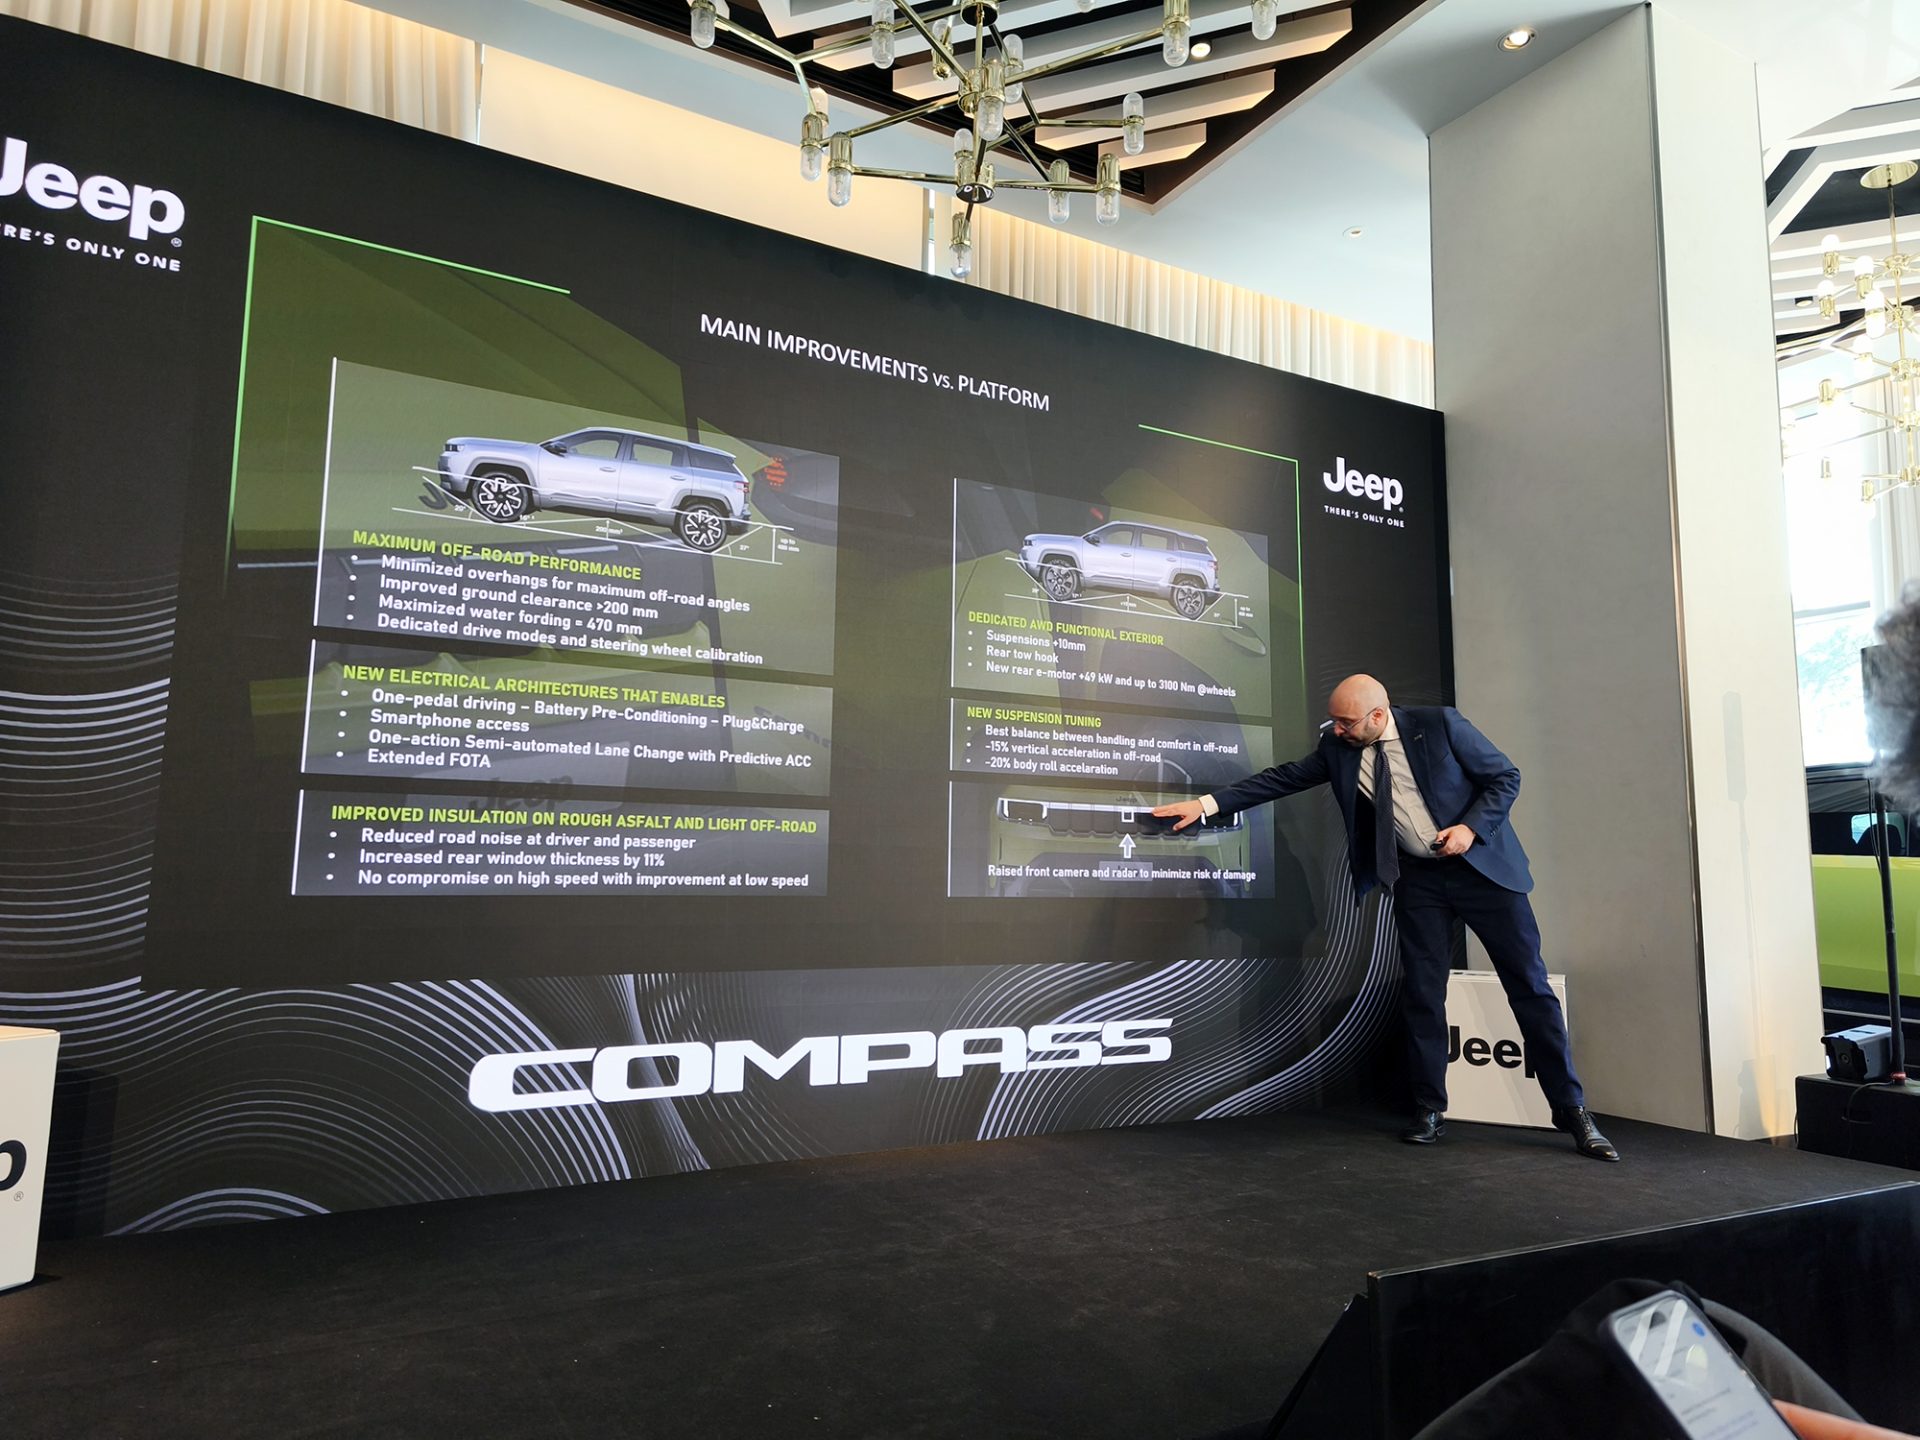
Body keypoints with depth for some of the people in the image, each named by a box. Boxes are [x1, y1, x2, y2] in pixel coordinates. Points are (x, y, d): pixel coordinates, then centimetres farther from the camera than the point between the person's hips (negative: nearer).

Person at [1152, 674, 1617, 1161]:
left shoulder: (1440, 723, -16)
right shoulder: (1337, 748, -5)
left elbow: (1506, 777, -8)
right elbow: (1282, 778, -3)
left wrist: (1471, 828, -22)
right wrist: (1207, 804, -9)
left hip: (1480, 863, -3)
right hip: (1418, 878, 3)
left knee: (1529, 985, 0)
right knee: (1422, 995, 2)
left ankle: (1572, 1111, 10)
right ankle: (1430, 1111, 14)